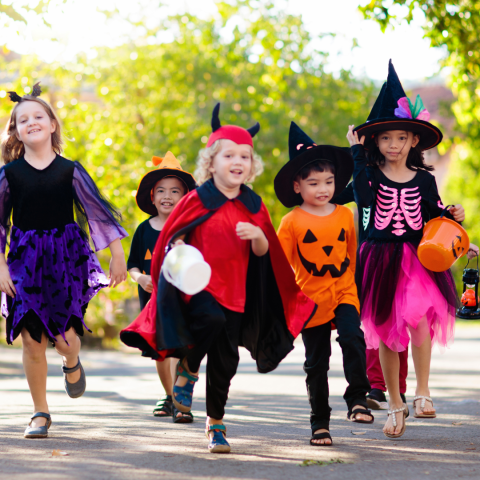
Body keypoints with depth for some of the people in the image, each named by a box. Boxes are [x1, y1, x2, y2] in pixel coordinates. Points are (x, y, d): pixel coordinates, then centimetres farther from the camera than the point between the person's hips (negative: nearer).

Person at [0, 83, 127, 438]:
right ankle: (40, 413, 14)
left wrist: (118, 256, 4)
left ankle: (72, 364, 28)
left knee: (66, 337, -11)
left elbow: (98, 210, 5)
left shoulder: (70, 170, 0)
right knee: (32, 340, -3)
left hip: (66, 260, -1)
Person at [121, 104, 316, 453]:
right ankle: (188, 367, -3)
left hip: (235, 290, 4)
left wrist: (258, 235, -14)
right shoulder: (197, 200, -5)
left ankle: (216, 422, 24)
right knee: (212, 321, -34)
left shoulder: (253, 206, 7)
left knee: (226, 359, 6)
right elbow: (173, 238, 2)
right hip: (198, 285, -4)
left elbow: (263, 252, 8)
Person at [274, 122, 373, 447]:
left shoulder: (345, 215, 4)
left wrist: (356, 288, 19)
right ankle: (320, 422, 17)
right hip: (310, 299, -1)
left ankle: (358, 398, -13)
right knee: (316, 362, 6)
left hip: (344, 293, 1)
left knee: (352, 337, -25)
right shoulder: (292, 222, -5)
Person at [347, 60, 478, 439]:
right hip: (381, 260, 0)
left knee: (417, 317, -24)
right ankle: (395, 405, 19)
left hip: (417, 259, 0)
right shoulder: (371, 173, 0)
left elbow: (434, 216, 13)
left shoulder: (423, 179, 6)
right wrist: (357, 152, -14)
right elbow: (364, 199, -20)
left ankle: (422, 391, -10)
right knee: (386, 334, 5)